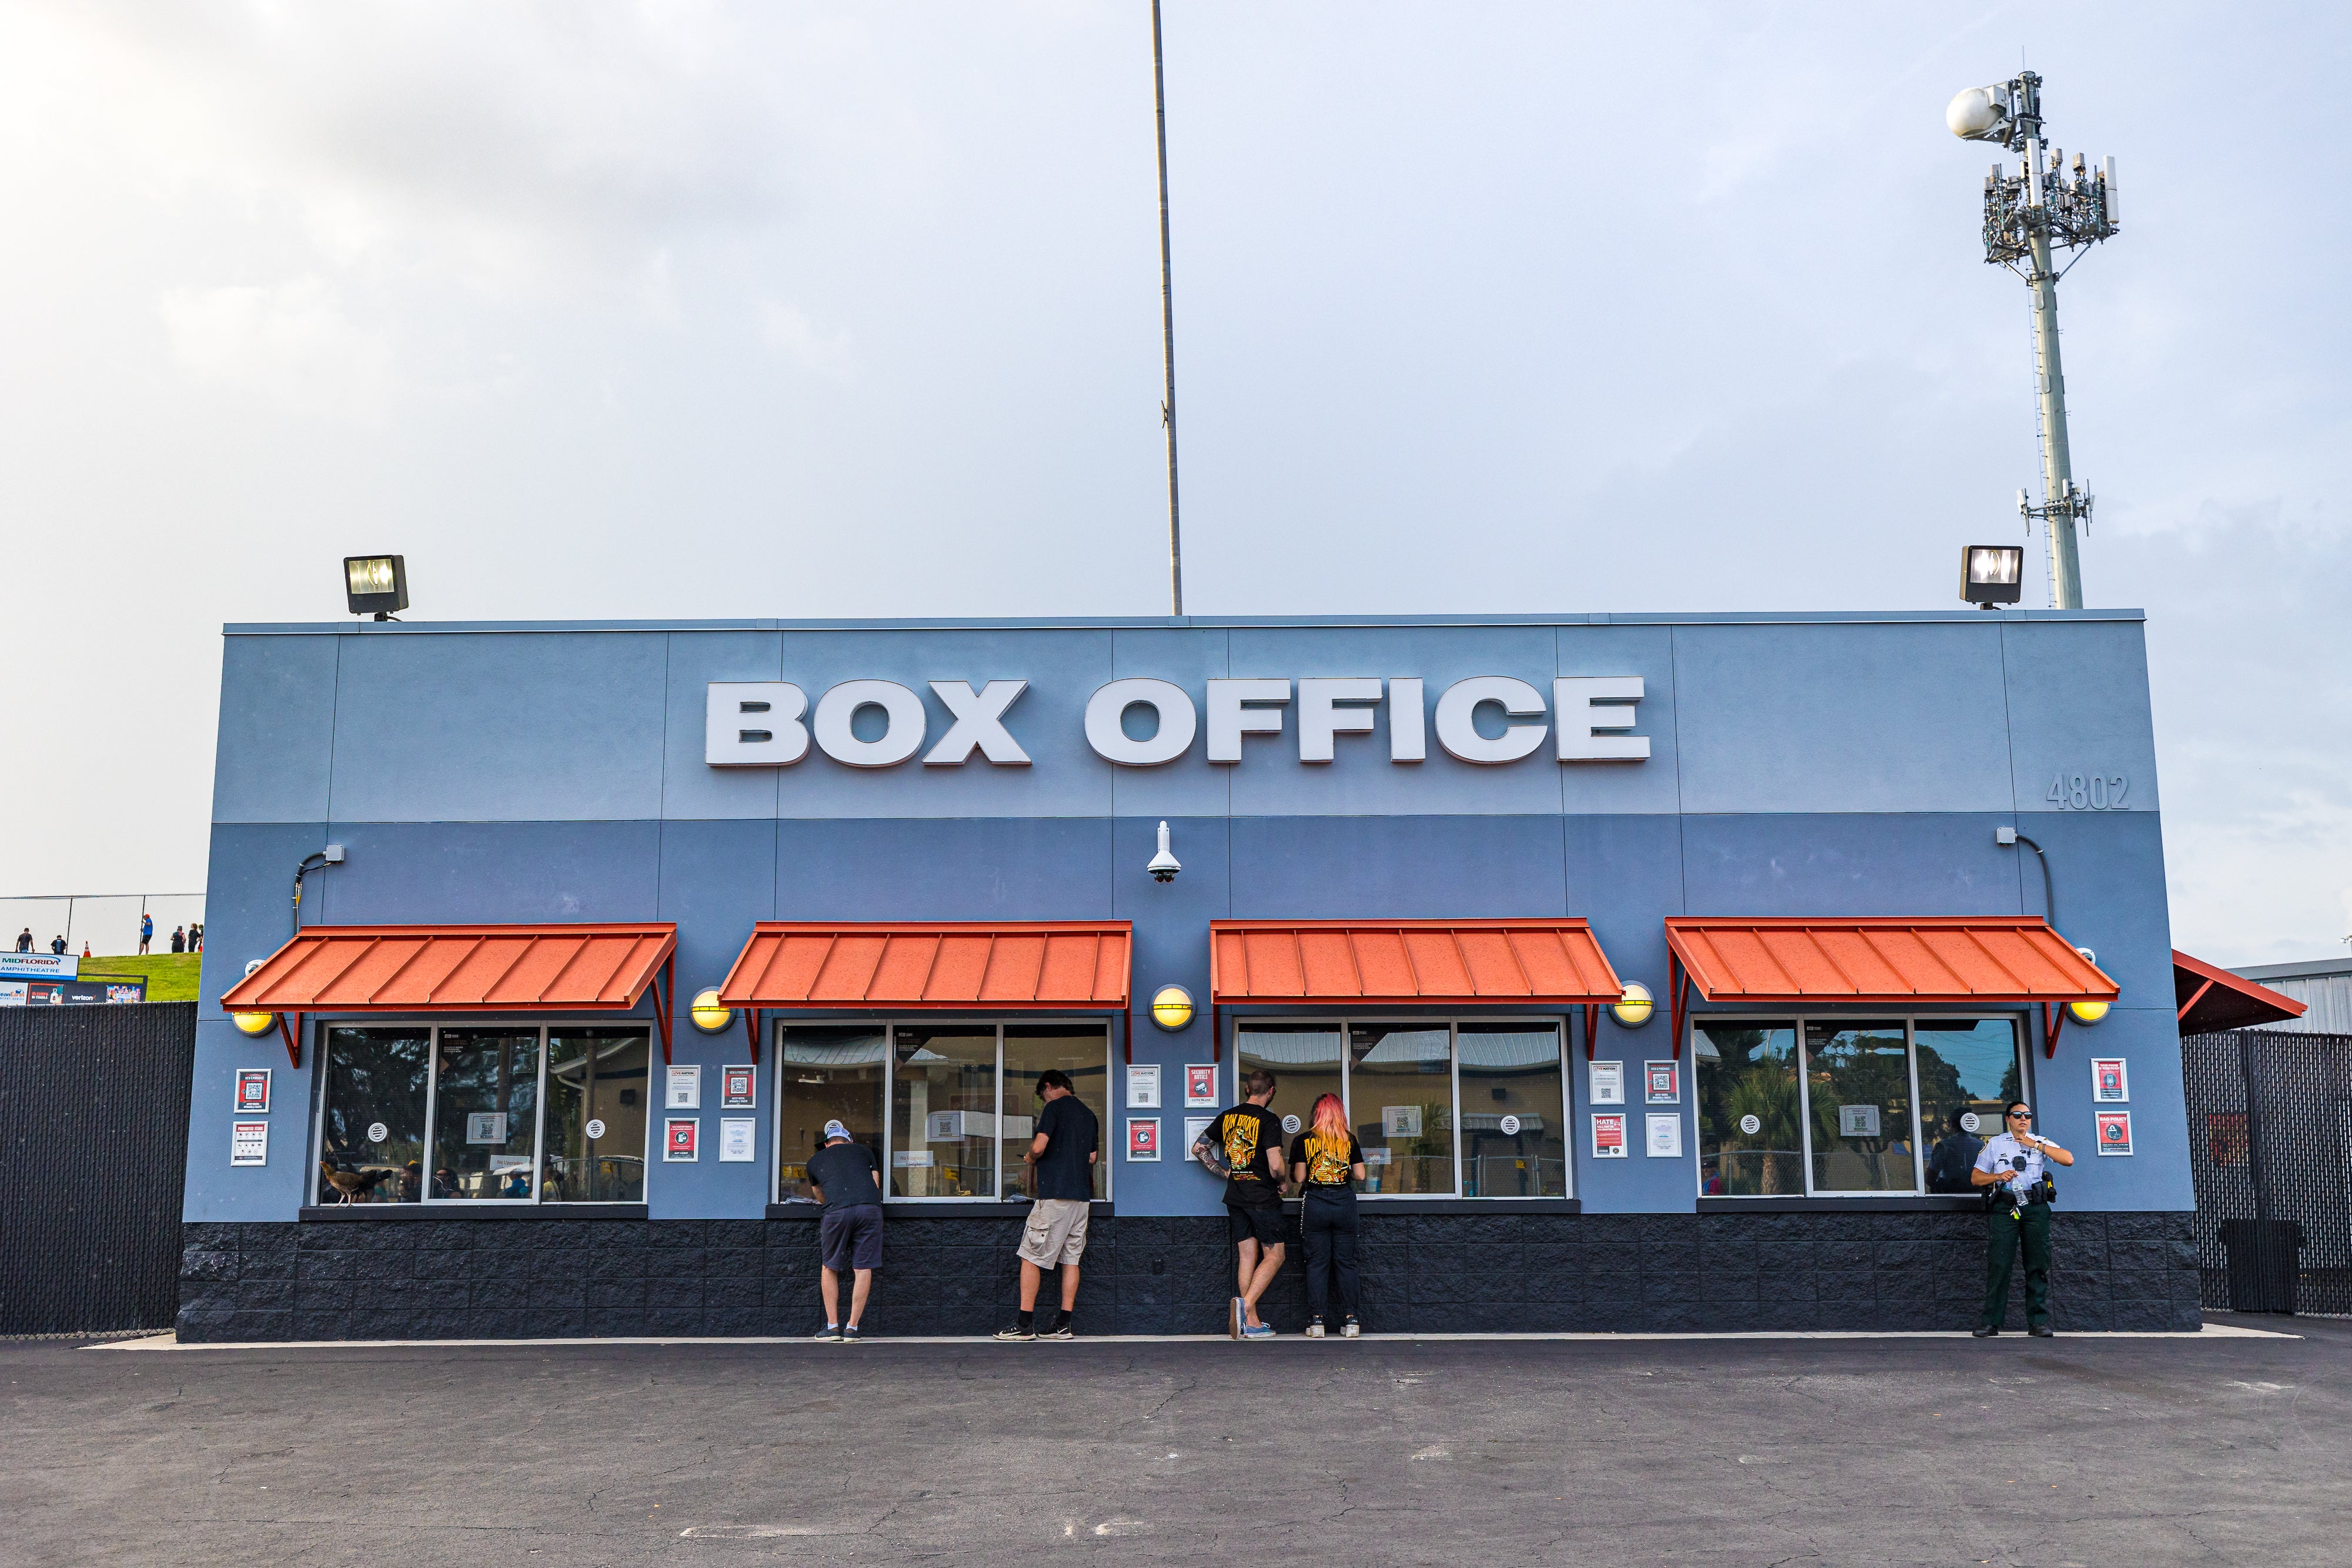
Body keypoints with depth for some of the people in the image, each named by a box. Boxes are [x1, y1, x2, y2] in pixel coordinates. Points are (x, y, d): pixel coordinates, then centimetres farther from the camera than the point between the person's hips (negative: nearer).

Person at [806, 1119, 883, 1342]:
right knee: (863, 1269, 5)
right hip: (870, 1208, 0)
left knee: (829, 1268, 15)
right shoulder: (864, 1151, 26)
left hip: (837, 1211, 0)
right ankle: (852, 1328, 5)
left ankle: (833, 1326, 13)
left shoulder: (815, 1160, 28)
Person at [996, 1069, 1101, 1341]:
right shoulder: (1089, 1114, 17)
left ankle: (1025, 1325, -5)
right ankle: (1063, 1325, 7)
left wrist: (1030, 1159, 4)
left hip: (1054, 1193, -8)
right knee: (1071, 1258, 8)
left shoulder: (1055, 1107, -6)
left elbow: (1039, 1147, -16)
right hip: (1082, 1195, 8)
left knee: (1031, 1257, -2)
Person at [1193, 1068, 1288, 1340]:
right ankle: (1245, 1303, -17)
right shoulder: (1268, 1120, -12)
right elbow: (1275, 1165, -19)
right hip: (1262, 1196, -6)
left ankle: (1251, 1323, 10)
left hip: (1235, 1197, 6)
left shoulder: (1227, 1117, 7)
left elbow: (1198, 1149, 12)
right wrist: (1280, 1184, 1)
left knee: (1248, 1257, 10)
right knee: (1274, 1256, 3)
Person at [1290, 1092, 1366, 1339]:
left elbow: (1299, 1177, -3)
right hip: (1345, 1204, 1)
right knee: (1346, 1262, 6)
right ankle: (1350, 1320, 4)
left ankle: (1316, 1321, 1)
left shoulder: (1304, 1140, -1)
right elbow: (1360, 1175, 4)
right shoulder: (1350, 1140, 3)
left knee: (1317, 1262, 3)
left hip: (1315, 1204, -1)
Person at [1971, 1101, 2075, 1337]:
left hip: (2035, 1207, 1)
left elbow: (2068, 1160, -3)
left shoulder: (2041, 1143, 14)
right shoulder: (1994, 1144, 13)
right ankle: (1991, 1322, -4)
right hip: (2004, 1208, -1)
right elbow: (1976, 1177, 12)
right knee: (1998, 1264, -6)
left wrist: (2036, 1145, -7)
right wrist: (1999, 1176, -6)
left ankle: (2038, 1321, 5)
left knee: (2038, 1265, 0)